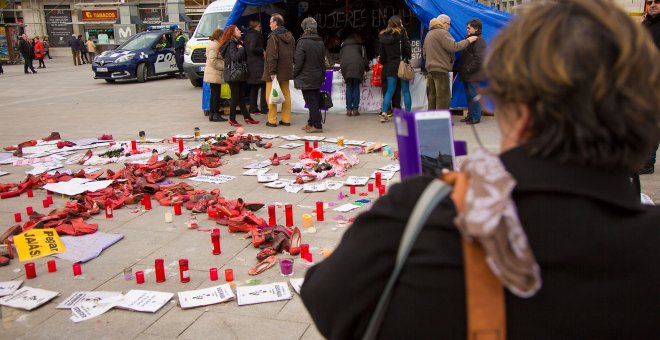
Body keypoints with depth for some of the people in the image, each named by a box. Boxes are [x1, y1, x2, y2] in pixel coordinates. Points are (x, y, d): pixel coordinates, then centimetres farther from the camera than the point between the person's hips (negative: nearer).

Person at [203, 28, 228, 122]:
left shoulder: (214, 44, 19)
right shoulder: (214, 45, -14)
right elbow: (212, 61, -22)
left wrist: (223, 65, 12)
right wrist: (223, 66, -17)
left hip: (214, 74, 11)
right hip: (215, 74, -11)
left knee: (214, 94, 13)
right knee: (216, 94, -7)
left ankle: (211, 114, 17)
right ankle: (216, 115, -4)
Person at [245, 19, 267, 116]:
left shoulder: (248, 36, 16)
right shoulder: (255, 36, -12)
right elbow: (252, 48, -25)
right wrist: (262, 51, -12)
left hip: (251, 65, 9)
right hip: (258, 64, -9)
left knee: (254, 87, 12)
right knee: (264, 86, -4)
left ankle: (253, 109, 13)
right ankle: (264, 109, -6)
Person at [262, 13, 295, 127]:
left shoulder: (273, 37, -13)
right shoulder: (290, 36, 10)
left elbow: (272, 56, -19)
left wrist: (272, 72, -18)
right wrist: (290, 67, 17)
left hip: (274, 72, -7)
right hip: (286, 71, 7)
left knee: (271, 95, 0)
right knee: (286, 94, 12)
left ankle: (272, 120, 0)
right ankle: (286, 119, 15)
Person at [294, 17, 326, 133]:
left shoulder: (302, 42, -15)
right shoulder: (320, 42, 7)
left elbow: (298, 62, -16)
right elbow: (323, 61, 13)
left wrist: (294, 75, -3)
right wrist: (322, 76, 19)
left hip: (306, 78, -7)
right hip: (318, 78, 7)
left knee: (311, 102, -3)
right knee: (315, 101, 13)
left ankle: (317, 125, -3)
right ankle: (312, 123, 23)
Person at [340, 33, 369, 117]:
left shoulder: (343, 45, 32)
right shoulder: (359, 45, 24)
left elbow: (340, 58, 28)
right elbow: (364, 56, 16)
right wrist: (366, 66, 27)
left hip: (345, 65, 2)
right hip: (357, 65, -2)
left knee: (349, 88, 9)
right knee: (356, 88, 5)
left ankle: (349, 110, 2)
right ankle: (355, 109, 0)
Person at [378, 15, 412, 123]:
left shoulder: (383, 35, 7)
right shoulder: (401, 32, -6)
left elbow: (382, 52, 9)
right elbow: (407, 47, -6)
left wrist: (384, 63, 18)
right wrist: (408, 58, 10)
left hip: (389, 65, 4)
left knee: (390, 90, 7)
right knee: (406, 90, 3)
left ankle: (384, 113, -3)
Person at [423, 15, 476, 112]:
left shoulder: (429, 34, 19)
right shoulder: (442, 33, -11)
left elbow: (424, 53, 24)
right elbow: (454, 47, -19)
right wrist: (468, 40, -11)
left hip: (430, 70, 9)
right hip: (441, 70, -9)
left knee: (432, 98, 12)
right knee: (443, 100, -7)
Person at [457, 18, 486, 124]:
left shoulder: (479, 40, -13)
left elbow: (478, 58, -20)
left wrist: (469, 69, -18)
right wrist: (461, 68, 13)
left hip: (473, 75, -9)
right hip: (466, 74, 9)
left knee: (473, 96, -5)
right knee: (469, 96, 14)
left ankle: (476, 117, 1)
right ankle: (470, 115, 23)